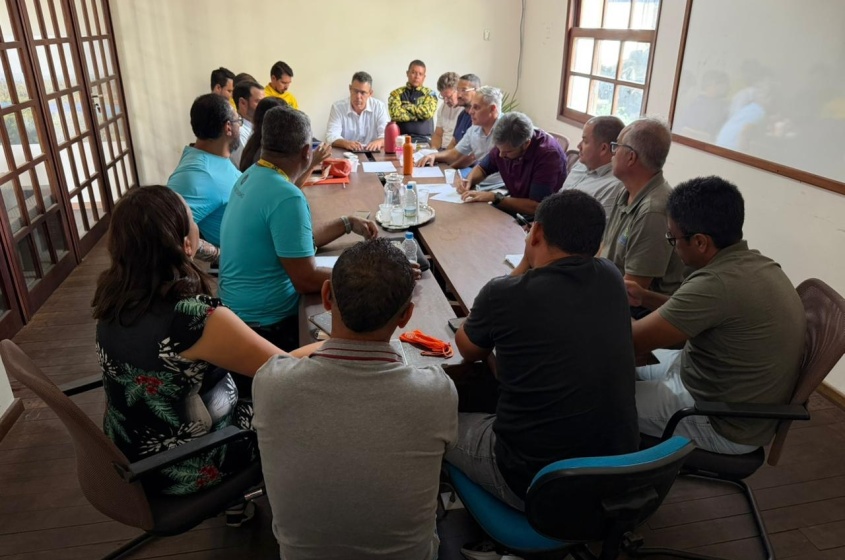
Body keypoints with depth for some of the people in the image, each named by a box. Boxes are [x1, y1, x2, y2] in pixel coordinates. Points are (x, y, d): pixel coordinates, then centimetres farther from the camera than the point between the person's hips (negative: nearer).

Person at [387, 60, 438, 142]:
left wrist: (408, 106, 1)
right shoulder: (396, 93, 10)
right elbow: (395, 114, -7)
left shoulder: (430, 94, 11)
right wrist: (419, 114, -3)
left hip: (424, 139, 1)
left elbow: (428, 113, -7)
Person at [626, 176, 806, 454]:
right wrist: (645, 297, 5)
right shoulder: (757, 265, -2)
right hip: (738, 401, 9)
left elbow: (633, 339, -24)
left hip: (723, 424, -9)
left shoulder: (717, 283, -32)